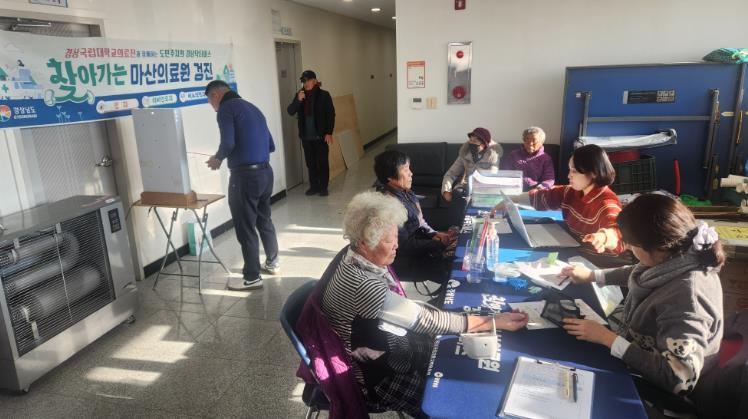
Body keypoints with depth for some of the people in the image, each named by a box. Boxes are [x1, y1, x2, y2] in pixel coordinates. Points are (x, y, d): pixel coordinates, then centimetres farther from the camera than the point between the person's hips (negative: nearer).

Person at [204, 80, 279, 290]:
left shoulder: (226, 107, -5)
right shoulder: (252, 108, 19)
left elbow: (228, 143, -18)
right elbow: (271, 145, 18)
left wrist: (218, 158, 0)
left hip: (245, 175, -8)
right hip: (266, 171, 8)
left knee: (245, 227, 2)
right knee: (264, 220, 23)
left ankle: (252, 277, 10)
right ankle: (272, 262, 37)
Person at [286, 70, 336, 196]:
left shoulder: (324, 95, -4)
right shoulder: (299, 95, 6)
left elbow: (331, 114, -5)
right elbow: (290, 112, 0)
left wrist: (329, 132, -11)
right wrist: (298, 100, -16)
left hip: (321, 135, -4)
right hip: (306, 136, 4)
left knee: (322, 162, 2)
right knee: (310, 162, 9)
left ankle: (323, 187, 10)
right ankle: (314, 186, 19)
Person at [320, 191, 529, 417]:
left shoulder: (367, 261, -6)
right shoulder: (363, 285, -33)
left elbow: (408, 312, 3)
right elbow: (424, 319, -29)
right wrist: (492, 321, -23)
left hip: (389, 346, 8)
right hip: (374, 374, -8)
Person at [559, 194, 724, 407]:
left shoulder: (687, 295, -36)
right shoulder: (677, 259, -11)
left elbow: (679, 379, -37)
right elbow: (639, 274, 14)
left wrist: (608, 339, -30)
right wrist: (591, 275, 13)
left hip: (657, 394, -7)